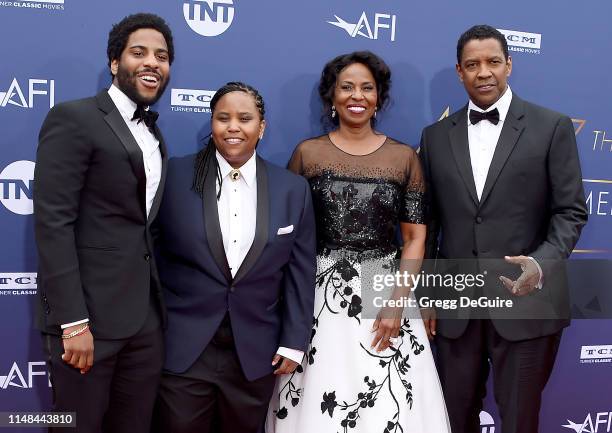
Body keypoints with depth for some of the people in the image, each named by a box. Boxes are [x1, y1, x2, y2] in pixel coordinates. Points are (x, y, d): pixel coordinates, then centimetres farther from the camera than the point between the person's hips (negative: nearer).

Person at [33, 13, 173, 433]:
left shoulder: (154, 136, 15)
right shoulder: (74, 118, -6)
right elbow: (53, 223, -14)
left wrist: (159, 305, 11)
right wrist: (73, 321, -18)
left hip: (146, 316, 7)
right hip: (89, 312, -6)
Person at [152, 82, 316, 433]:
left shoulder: (294, 189, 1)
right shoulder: (175, 177, -4)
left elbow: (300, 272, 3)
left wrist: (294, 341, 1)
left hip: (257, 354, 2)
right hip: (182, 349, -1)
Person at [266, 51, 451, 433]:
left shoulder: (404, 156, 4)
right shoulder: (307, 153, 3)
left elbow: (416, 237, 2)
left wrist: (397, 303, -8)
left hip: (385, 292, 1)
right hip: (320, 295, 0)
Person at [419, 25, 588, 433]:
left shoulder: (552, 127, 0)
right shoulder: (436, 136, 7)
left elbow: (571, 211, -2)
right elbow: (429, 222, 9)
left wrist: (542, 263, -20)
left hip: (528, 301, -2)